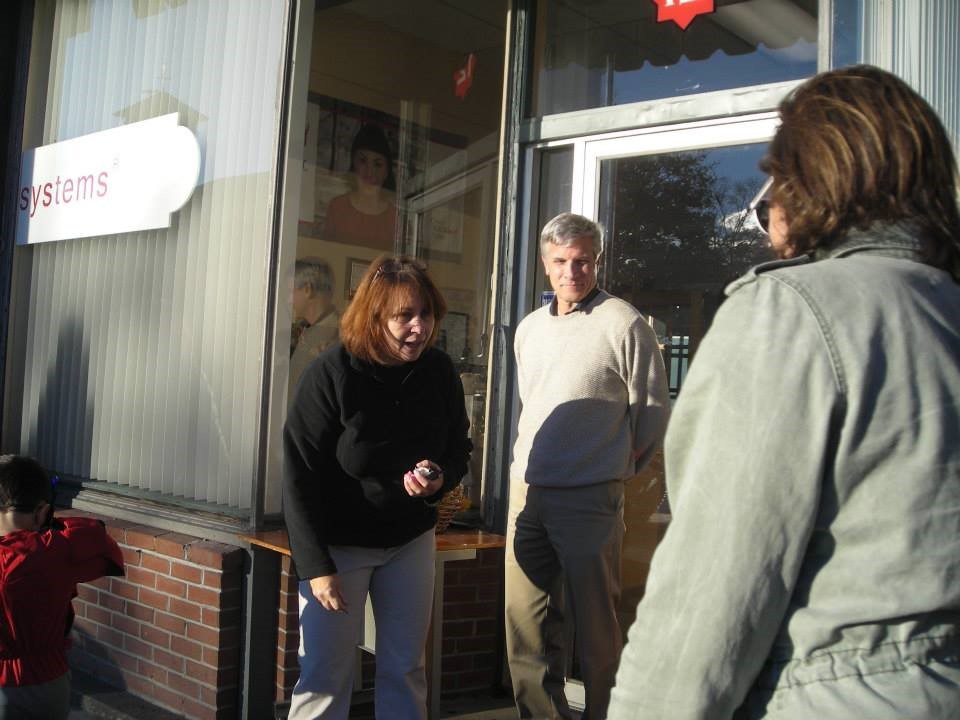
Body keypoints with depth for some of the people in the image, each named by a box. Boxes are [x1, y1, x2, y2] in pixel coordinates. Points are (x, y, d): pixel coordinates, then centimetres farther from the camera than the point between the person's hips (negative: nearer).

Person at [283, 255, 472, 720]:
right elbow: (299, 476, -16)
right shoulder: (331, 373, -19)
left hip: (411, 539, 4)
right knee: (324, 675, 1)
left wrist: (439, 480, -16)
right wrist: (317, 566, -18)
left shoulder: (440, 372, -6)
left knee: (404, 669, 12)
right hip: (338, 542, -4)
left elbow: (458, 450, 8)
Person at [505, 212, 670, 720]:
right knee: (525, 621, 9)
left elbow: (653, 410, -1)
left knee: (594, 622, 1)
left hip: (588, 497, -6)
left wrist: (620, 464, 5)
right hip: (526, 490, 6)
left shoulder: (623, 324, -6)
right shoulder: (529, 328, 14)